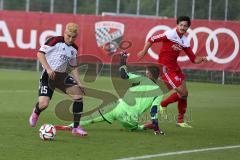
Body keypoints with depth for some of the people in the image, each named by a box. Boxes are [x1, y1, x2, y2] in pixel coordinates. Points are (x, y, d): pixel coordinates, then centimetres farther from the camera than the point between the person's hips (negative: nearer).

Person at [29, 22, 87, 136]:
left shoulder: (74, 49, 11)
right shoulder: (55, 41, -10)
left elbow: (73, 68, 20)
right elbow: (40, 53, -14)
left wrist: (79, 83, 9)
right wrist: (48, 69, -23)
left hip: (63, 76, 6)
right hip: (49, 75, -6)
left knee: (78, 93, -11)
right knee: (43, 103, -20)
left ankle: (76, 128, -1)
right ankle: (36, 112, 22)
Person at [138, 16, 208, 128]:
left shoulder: (185, 41, 8)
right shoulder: (170, 34, -12)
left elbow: (193, 59, 10)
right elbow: (152, 39, -10)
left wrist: (202, 59, -8)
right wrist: (144, 51, -14)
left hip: (174, 67, 8)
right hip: (165, 67, -8)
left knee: (184, 93, 7)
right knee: (182, 93, -13)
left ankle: (180, 121, 19)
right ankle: (162, 105, 9)